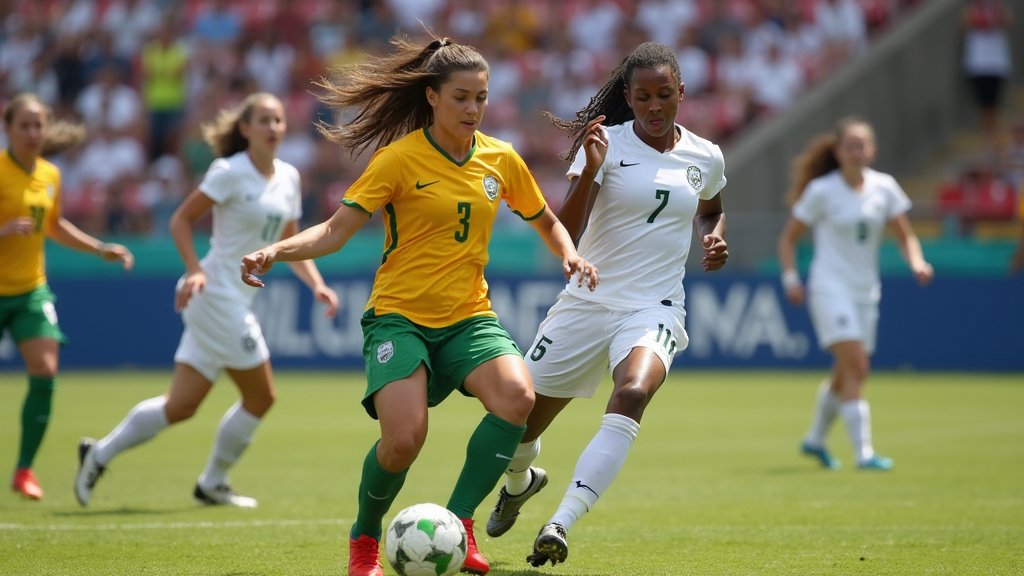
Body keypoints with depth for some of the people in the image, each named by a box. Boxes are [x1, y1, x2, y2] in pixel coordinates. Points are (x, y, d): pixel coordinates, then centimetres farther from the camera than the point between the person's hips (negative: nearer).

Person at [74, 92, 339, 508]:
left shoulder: (289, 177, 13)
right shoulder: (230, 173, -10)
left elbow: (290, 244, 20)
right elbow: (181, 219, -9)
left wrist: (316, 285, 6)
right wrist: (195, 269, -22)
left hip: (238, 302, 8)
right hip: (217, 295, -8)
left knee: (181, 405, 6)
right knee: (261, 397, -3)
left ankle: (99, 454, 15)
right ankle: (213, 483, 12)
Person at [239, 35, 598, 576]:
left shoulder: (501, 160, 6)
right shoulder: (399, 159, -7)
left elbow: (546, 222, 23)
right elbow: (334, 232, -9)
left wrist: (569, 254, 1)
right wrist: (273, 251, -26)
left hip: (469, 317, 4)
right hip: (399, 315, -4)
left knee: (517, 395, -28)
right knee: (404, 438, -25)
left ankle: (456, 523, -14)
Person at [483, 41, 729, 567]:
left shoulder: (705, 158, 4)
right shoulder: (607, 144, -7)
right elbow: (565, 235, -16)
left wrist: (714, 238, 6)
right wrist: (589, 171, -30)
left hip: (655, 309, 0)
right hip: (587, 303, 0)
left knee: (633, 393, -33)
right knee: (518, 420, 7)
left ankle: (560, 526, -36)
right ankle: (519, 482, 47)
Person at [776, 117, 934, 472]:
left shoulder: (884, 187, 5)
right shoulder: (821, 191, -6)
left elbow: (905, 235, 12)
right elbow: (788, 237, 1)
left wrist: (917, 263, -8)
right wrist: (790, 278, -12)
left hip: (866, 292, 5)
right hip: (830, 288, -5)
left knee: (847, 376, 12)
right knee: (856, 366, -19)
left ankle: (814, 439, 35)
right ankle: (863, 453, -21)